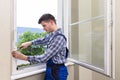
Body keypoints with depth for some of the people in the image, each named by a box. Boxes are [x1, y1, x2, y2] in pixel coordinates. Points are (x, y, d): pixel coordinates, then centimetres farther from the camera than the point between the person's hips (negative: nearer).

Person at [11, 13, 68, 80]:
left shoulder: (59, 38, -23)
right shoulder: (51, 35, 3)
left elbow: (44, 58, -24)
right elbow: (42, 40, 27)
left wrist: (24, 57, -20)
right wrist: (29, 43, 12)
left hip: (57, 71, -7)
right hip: (49, 69, 8)